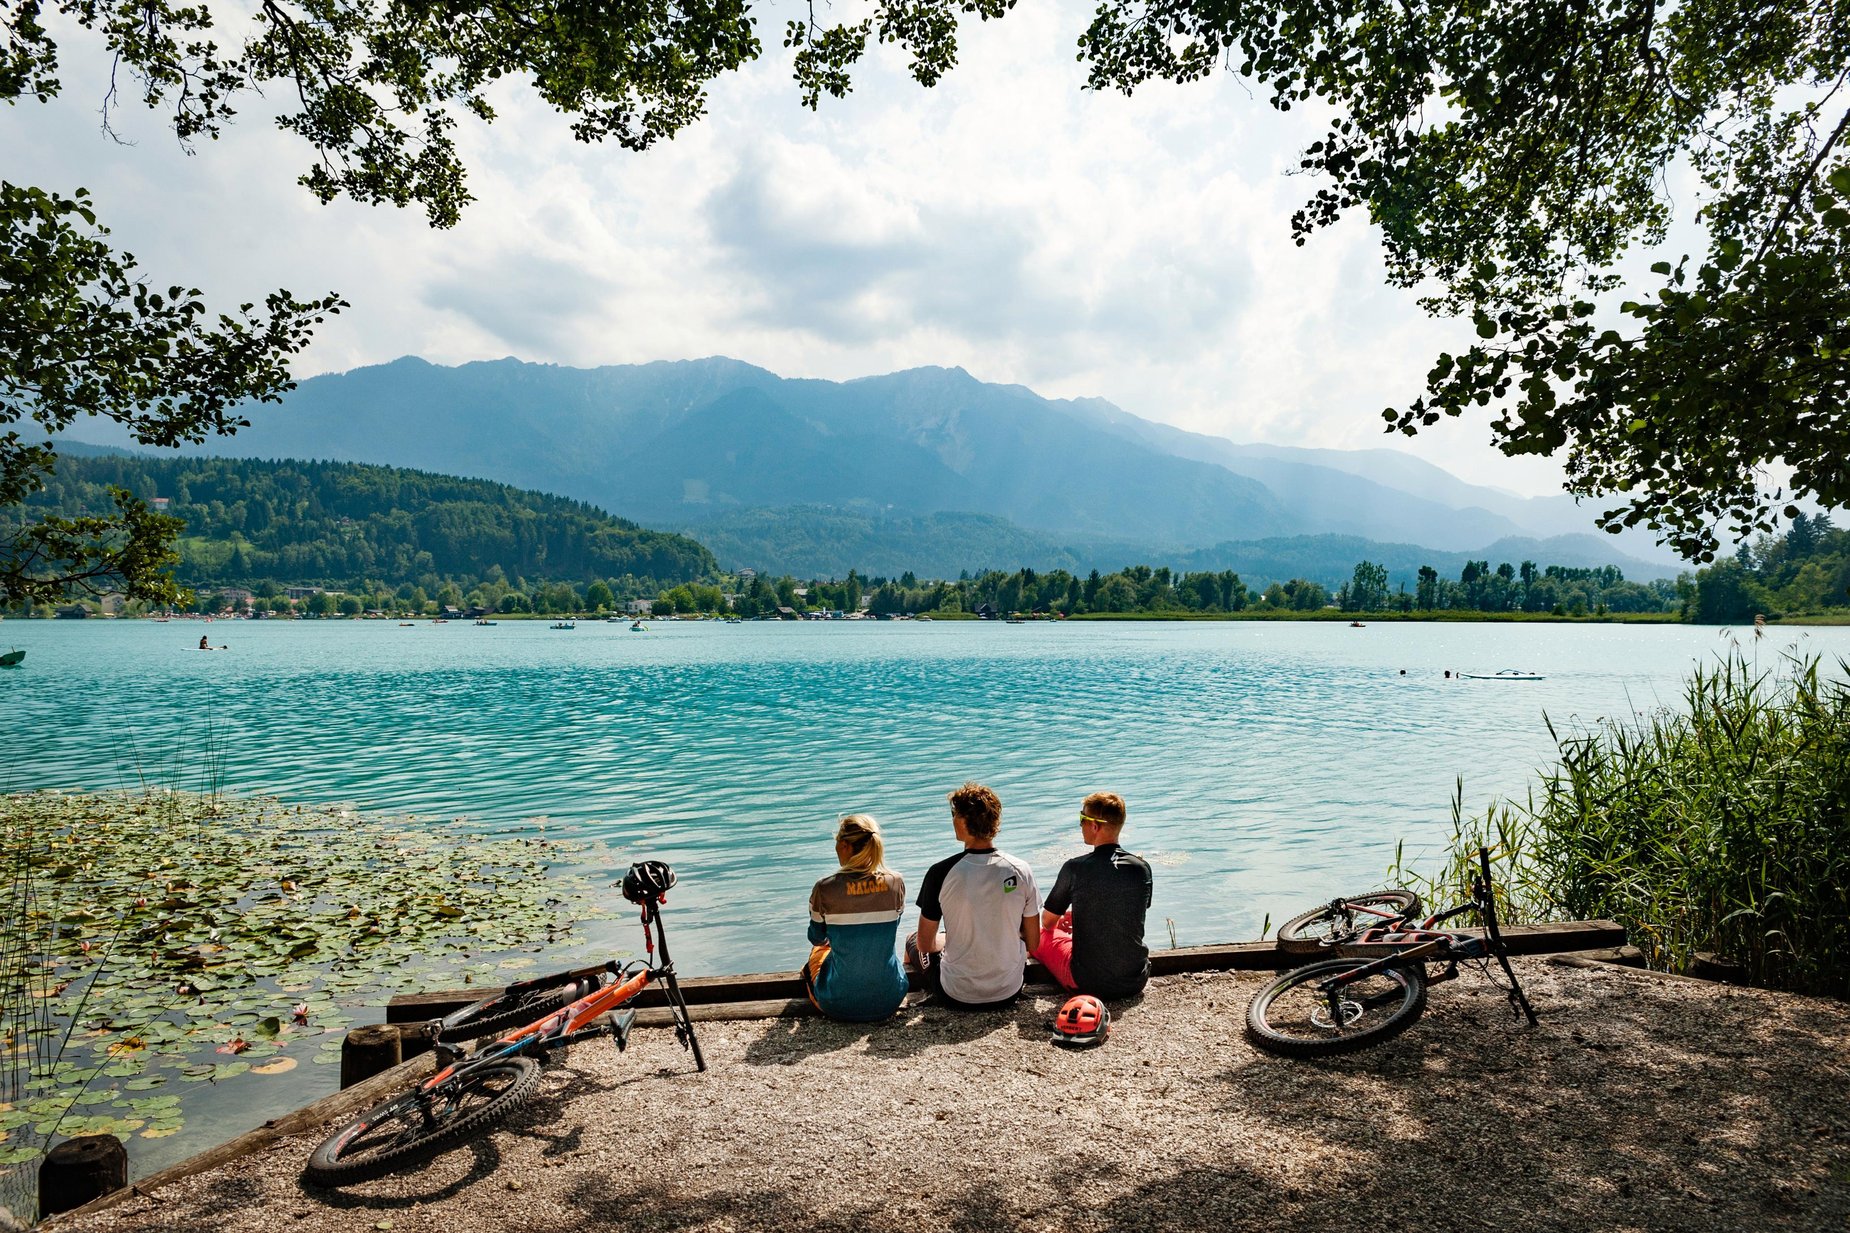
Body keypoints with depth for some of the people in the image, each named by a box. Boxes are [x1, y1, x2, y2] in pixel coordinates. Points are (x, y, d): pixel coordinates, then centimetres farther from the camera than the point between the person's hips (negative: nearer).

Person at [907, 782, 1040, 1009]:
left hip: (957, 996, -3)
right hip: (1010, 992, 3)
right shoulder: (1021, 871, -11)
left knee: (912, 941, 27)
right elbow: (1033, 944, -2)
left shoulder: (941, 873, -19)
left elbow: (924, 944, -7)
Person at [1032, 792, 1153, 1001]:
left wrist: (1062, 921, 25)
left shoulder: (1075, 868, -15)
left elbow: (1047, 922, 0)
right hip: (1136, 982, 4)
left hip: (1088, 982, -4)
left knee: (1039, 933, 20)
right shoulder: (1142, 868, -5)